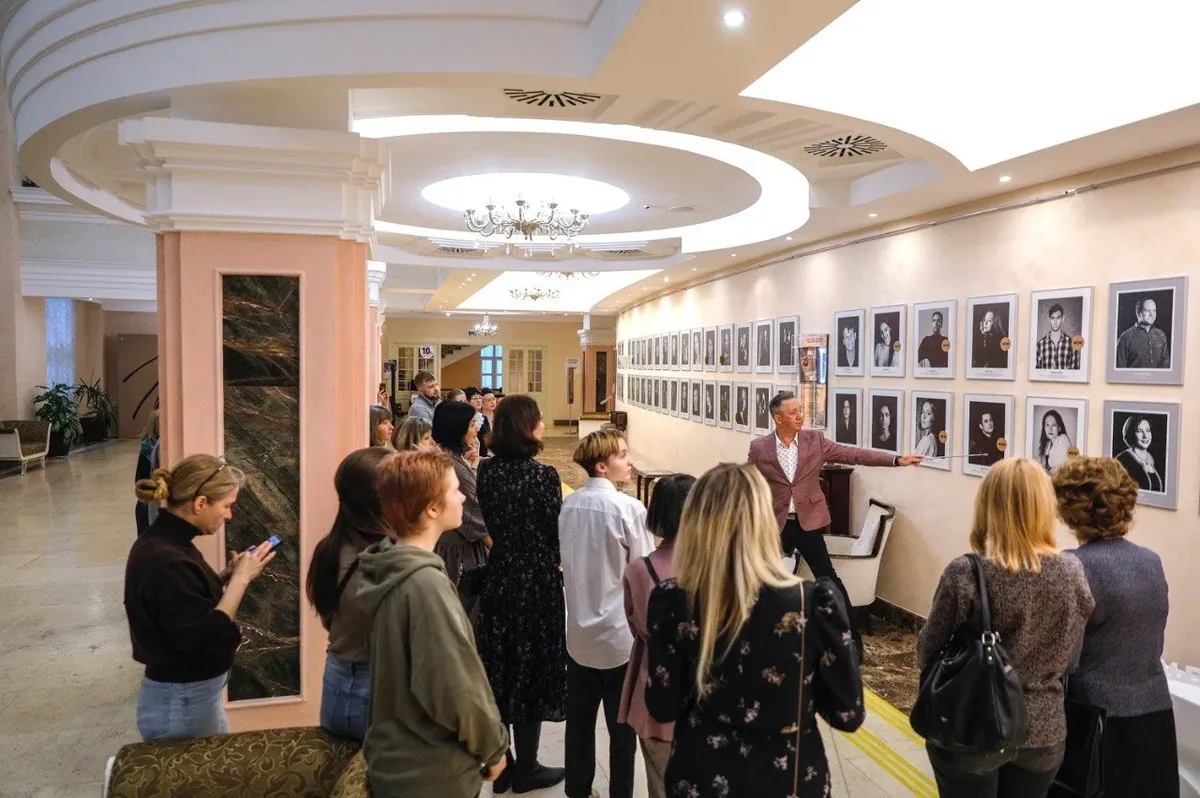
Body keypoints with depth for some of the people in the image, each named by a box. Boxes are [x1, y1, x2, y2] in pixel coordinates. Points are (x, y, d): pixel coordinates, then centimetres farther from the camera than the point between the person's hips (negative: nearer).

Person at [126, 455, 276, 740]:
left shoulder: (164, 544, 3)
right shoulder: (165, 561, -27)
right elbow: (204, 639, -28)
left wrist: (229, 576, 0)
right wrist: (240, 579, -22)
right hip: (182, 703, -9)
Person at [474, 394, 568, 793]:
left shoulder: (486, 470, -2)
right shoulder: (543, 475, -19)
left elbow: (491, 521, 8)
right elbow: (556, 533, -11)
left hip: (498, 577, 6)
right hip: (536, 581, -5)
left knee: (498, 666, 15)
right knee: (531, 669, 8)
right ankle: (526, 769, 21)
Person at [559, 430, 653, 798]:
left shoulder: (569, 504, -1)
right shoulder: (629, 508, -18)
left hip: (579, 630, 5)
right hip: (620, 633, -5)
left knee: (579, 720, 17)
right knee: (622, 726, 10)